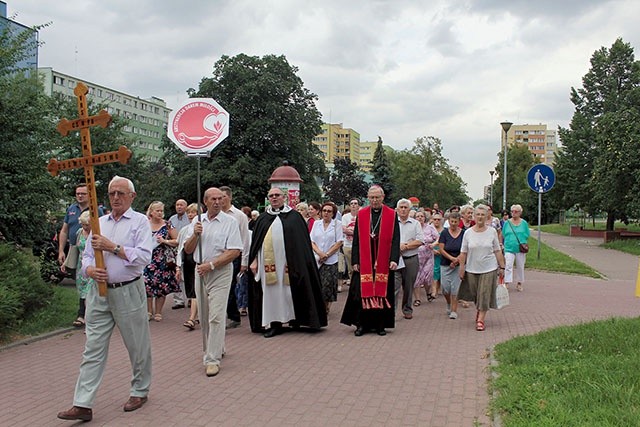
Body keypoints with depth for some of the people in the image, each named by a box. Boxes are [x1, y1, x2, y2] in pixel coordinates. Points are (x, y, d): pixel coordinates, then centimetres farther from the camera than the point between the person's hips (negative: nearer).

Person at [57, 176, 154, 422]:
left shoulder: (140, 221, -3)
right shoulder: (99, 223, 13)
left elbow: (144, 256, -15)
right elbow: (87, 256, 13)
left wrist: (112, 247, -16)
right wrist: (89, 270, -9)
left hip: (128, 291, -4)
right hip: (99, 291, 5)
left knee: (137, 346, 8)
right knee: (93, 348, 3)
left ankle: (140, 391, 26)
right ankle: (83, 404, 5)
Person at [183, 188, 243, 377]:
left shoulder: (230, 221, -6)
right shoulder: (197, 222, 9)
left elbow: (234, 251, -13)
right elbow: (188, 250, 10)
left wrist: (211, 265, -17)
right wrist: (195, 235, -9)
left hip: (220, 272, -5)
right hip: (200, 272, 6)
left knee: (216, 317, -9)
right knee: (205, 317, 13)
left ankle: (212, 359, -6)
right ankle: (216, 348, 31)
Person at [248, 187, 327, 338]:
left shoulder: (294, 217, 5)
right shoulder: (262, 218, 14)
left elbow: (302, 241, 2)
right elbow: (255, 241, 13)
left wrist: (298, 262, -6)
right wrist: (254, 260, 4)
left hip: (288, 262, -2)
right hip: (268, 263, 2)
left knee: (290, 290, 1)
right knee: (271, 292, 2)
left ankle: (294, 318, 14)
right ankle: (274, 323, 7)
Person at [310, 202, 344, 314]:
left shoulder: (337, 224, 1)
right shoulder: (316, 223, 10)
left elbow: (339, 242, -3)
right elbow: (311, 241, 6)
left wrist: (327, 254, -8)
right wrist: (319, 253, -10)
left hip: (331, 260, -2)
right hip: (316, 259, 2)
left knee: (327, 286, -4)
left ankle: (326, 307, 14)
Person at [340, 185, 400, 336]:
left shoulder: (392, 215, 2)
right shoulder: (361, 215, 5)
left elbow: (395, 240, -2)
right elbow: (356, 240, 5)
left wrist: (394, 259, -13)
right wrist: (355, 261, -1)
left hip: (384, 262, -1)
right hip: (364, 261, 1)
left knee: (382, 292, 4)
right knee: (363, 292, -1)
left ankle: (380, 325, 14)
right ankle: (362, 324, 8)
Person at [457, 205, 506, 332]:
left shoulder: (492, 231, -1)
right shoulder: (468, 232, 0)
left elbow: (498, 251, 2)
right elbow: (463, 253, 2)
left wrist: (502, 267, 0)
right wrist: (462, 268, -1)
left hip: (489, 269, -1)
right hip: (472, 269, 1)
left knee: (485, 295, -3)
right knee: (475, 294, 10)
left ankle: (480, 320, 3)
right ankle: (479, 310, 37)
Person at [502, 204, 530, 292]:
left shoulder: (524, 223, 2)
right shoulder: (507, 223, 3)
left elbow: (527, 235, 5)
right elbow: (503, 235, 8)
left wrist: (519, 240, -4)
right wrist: (510, 241, -2)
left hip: (520, 249, 1)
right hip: (509, 248, -1)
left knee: (520, 267, 11)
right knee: (508, 266, -11)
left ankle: (519, 283, 25)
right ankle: (506, 283, -13)